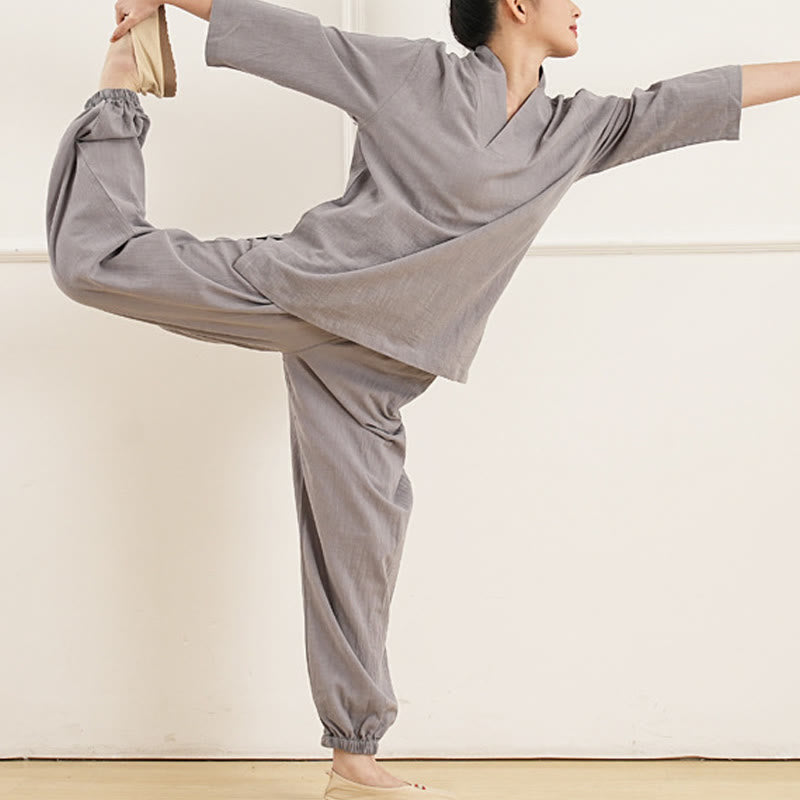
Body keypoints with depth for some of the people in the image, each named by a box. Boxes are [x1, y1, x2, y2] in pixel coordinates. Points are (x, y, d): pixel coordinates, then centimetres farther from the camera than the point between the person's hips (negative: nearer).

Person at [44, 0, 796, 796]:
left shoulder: (575, 131, 10)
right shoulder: (418, 75, -5)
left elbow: (689, 100, 14)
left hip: (366, 365, 4)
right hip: (294, 285, -3)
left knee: (363, 544, 3)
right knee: (96, 259, -9)